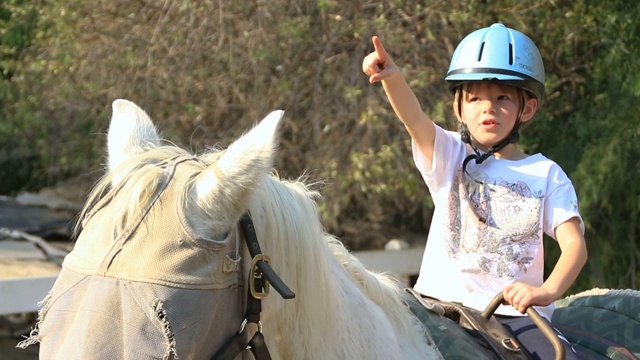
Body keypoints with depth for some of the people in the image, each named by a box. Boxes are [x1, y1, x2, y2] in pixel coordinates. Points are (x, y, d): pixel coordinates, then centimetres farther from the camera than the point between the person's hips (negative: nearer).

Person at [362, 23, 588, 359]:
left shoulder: (546, 175, 8)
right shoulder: (448, 157, 9)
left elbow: (574, 243, -4)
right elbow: (414, 118, -12)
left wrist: (548, 291, -25)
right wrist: (392, 77, -34)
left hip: (514, 315, 0)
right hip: (442, 303, 0)